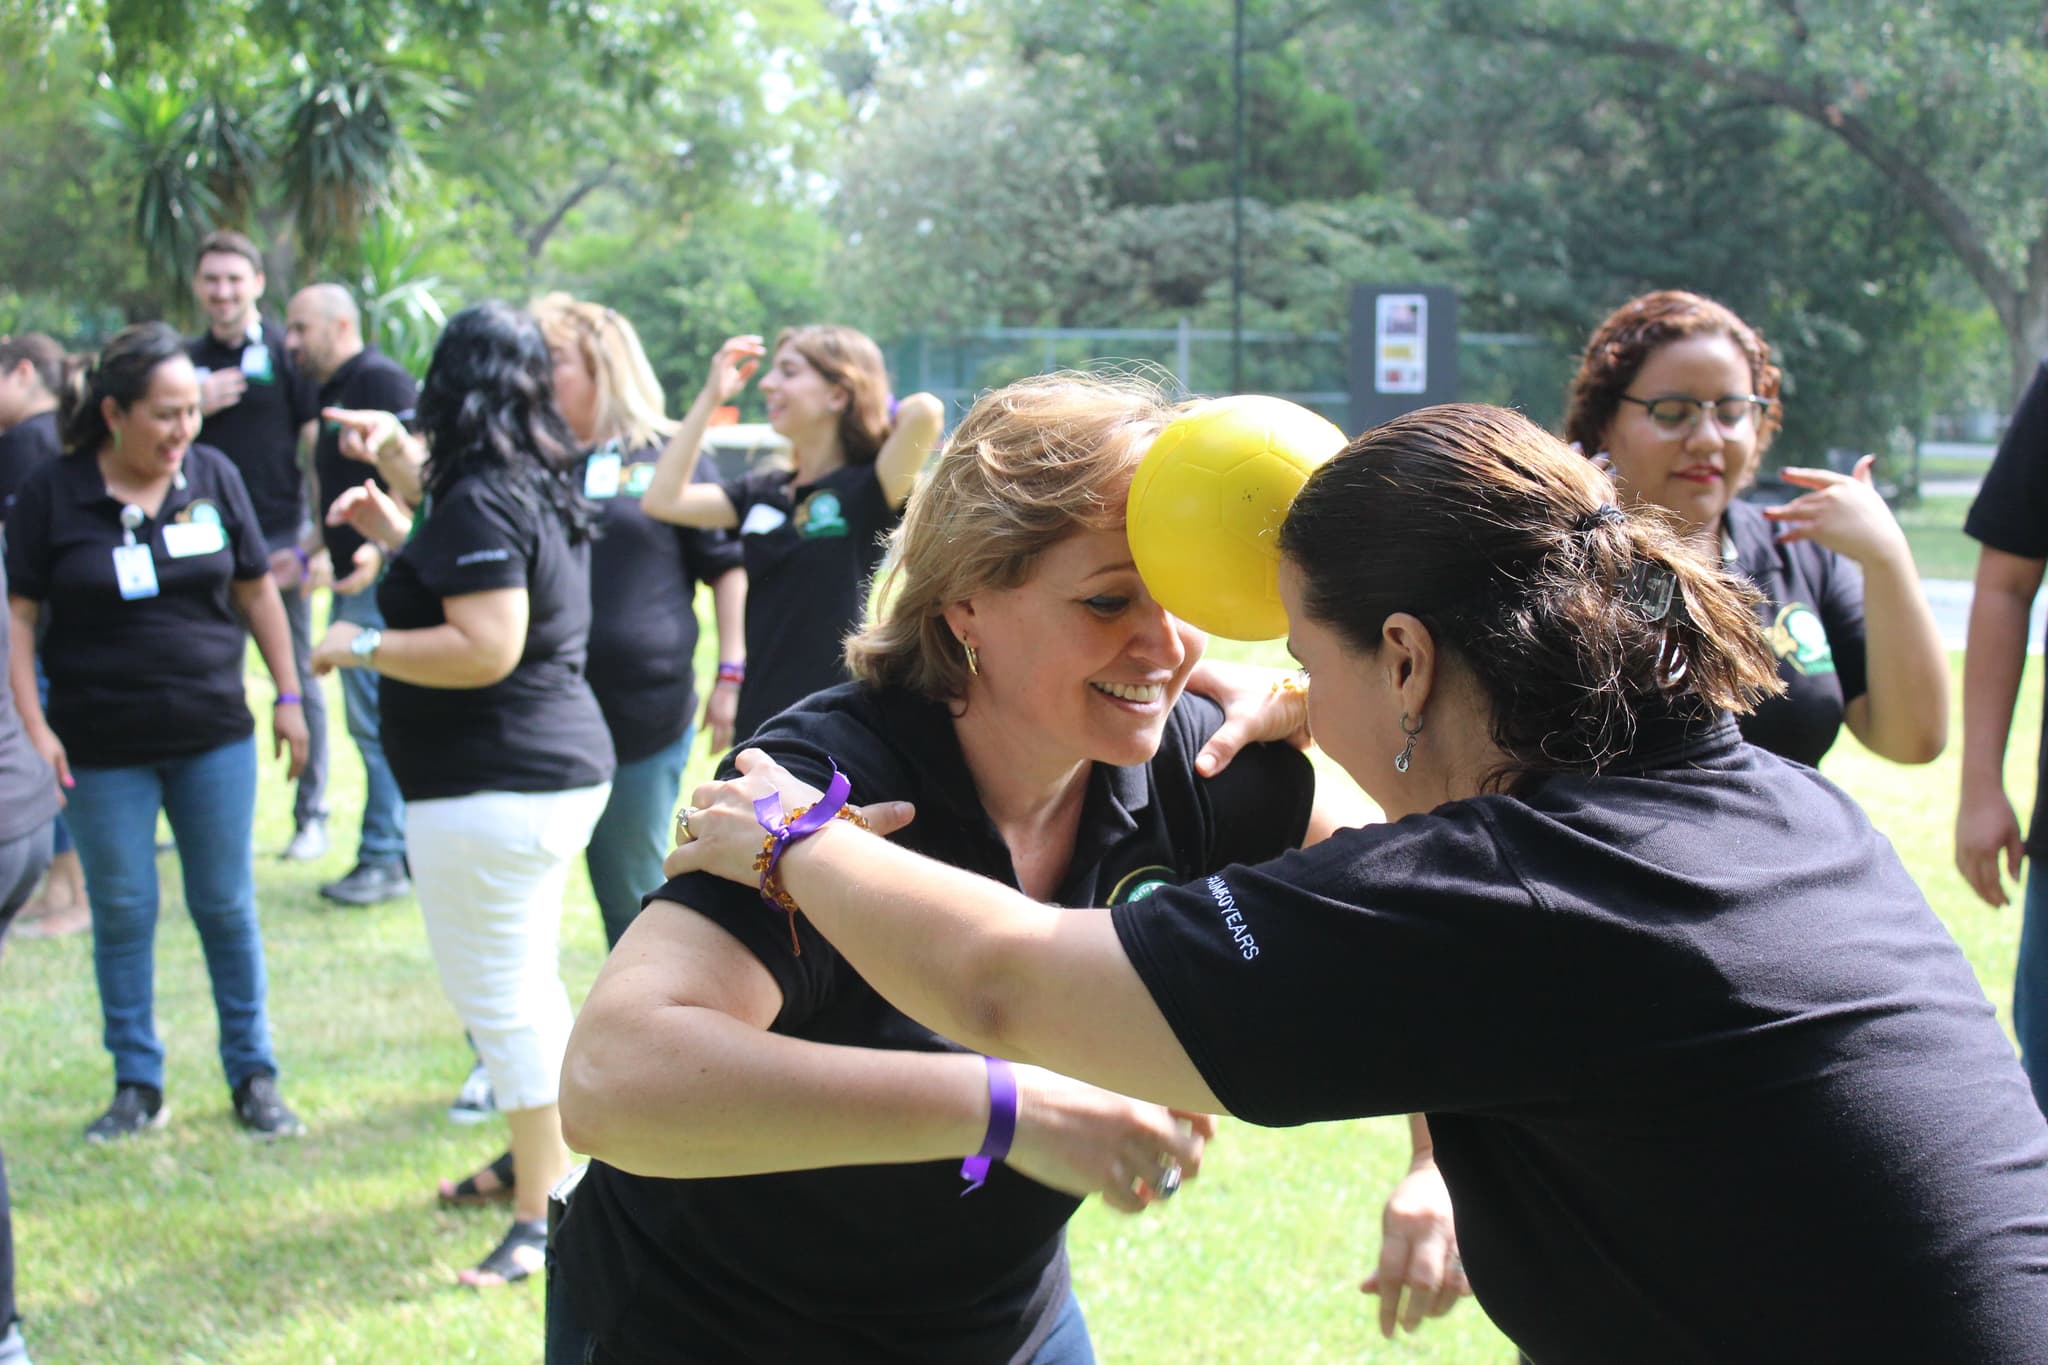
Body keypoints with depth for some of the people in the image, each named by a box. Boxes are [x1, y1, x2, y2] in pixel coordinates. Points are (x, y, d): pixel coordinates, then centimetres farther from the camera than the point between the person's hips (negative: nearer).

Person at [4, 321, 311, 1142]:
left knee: (227, 907, 7)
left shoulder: (214, 477, 1)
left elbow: (256, 590, 9)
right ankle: (137, 1087, 18)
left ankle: (253, 1076, 18)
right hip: (103, 750, -1)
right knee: (121, 913, 6)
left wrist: (288, 696, 9)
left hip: (214, 738, 2)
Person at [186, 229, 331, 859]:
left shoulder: (286, 355, -1)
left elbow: (318, 449, -2)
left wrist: (317, 545, -8)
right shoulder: (188, 360, 12)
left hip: (280, 537, -4)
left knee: (298, 677, 2)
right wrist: (195, 407, -6)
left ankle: (311, 814, 9)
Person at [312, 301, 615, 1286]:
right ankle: (539, 1159, 35)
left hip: (493, 789, -10)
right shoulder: (542, 488, 13)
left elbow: (486, 648, -26)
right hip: (560, 769, 10)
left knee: (500, 998, -4)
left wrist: (360, 646, -16)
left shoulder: (479, 501, -18)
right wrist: (400, 538, 22)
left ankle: (541, 1217, 1)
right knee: (525, 986, 22)